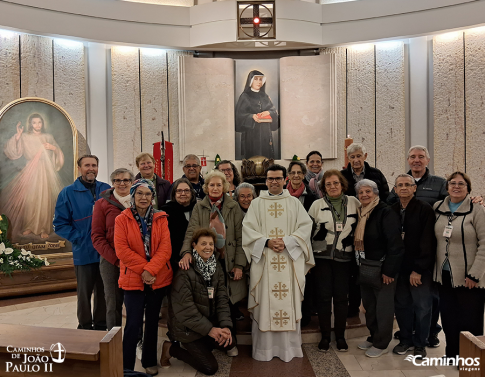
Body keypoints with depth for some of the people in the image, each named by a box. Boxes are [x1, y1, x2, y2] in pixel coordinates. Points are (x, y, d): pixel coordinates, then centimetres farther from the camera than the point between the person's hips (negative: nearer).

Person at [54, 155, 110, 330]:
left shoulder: (107, 190, 3)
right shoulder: (68, 193, -2)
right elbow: (60, 224, -3)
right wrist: (79, 238, -12)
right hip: (84, 253, -2)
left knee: (104, 292, 14)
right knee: (84, 293, 10)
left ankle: (101, 326, 30)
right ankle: (85, 327, 28)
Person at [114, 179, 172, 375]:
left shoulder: (161, 219, 2)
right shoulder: (121, 219, -3)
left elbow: (165, 248, -6)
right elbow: (121, 250, -11)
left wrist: (150, 270, -18)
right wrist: (142, 269, -17)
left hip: (158, 278, 3)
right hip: (133, 278, -2)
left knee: (152, 322, 14)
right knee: (133, 324, -3)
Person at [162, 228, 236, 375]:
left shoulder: (216, 268, 1)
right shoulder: (185, 272, -22)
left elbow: (222, 299, -4)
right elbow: (185, 308, -24)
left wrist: (225, 326, -18)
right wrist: (209, 329, -24)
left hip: (210, 321, 7)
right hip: (187, 328, -7)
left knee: (229, 343, -15)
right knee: (210, 368, -7)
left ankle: (198, 347, 14)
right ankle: (171, 349, 11)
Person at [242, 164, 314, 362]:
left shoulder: (294, 203, 9)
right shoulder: (256, 203, 8)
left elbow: (305, 226, 0)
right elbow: (247, 228, 0)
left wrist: (286, 241, -13)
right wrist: (267, 242, -14)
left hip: (290, 261, 1)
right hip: (263, 260, 0)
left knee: (289, 302, 3)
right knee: (264, 303, 2)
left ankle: (289, 346, 15)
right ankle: (264, 347, 12)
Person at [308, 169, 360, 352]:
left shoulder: (354, 203, 4)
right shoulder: (317, 205, 1)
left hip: (344, 257, 1)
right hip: (321, 257, -1)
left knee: (341, 297, 7)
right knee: (323, 296, 4)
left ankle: (340, 336, 23)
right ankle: (325, 336, 19)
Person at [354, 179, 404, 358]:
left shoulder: (386, 212, -14)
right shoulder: (360, 213, 9)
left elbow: (394, 244, -18)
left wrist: (389, 270, -18)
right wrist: (359, 265, 13)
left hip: (381, 268, -7)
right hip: (364, 268, 8)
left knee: (383, 307, 5)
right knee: (369, 305, 17)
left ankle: (381, 344, 19)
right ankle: (373, 336, 33)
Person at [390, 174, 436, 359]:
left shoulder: (425, 209, -9)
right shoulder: (392, 211, 5)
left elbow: (427, 243, -13)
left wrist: (418, 269, -14)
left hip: (420, 269, -4)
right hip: (399, 268, 4)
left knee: (422, 307, 5)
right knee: (402, 305, 10)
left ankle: (420, 344, 23)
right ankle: (405, 340, 27)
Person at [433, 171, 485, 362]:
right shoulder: (438, 207, 6)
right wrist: (434, 267, 9)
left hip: (468, 277, -4)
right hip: (445, 275, 4)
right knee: (448, 318, 12)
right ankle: (452, 354, 27)